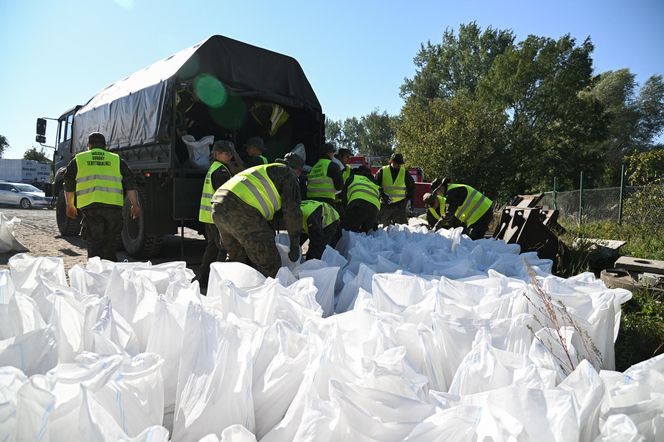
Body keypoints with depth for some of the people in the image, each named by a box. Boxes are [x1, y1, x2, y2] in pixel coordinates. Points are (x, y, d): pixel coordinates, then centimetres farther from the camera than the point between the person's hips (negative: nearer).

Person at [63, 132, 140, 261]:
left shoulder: (78, 160, 15)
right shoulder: (117, 160, 16)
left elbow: (69, 186, 15)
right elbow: (130, 184, 12)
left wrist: (70, 206, 25)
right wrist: (135, 205, 15)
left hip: (90, 206, -1)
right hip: (114, 206, 1)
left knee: (94, 242, 2)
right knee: (110, 244, 11)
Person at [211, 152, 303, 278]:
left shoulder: (263, 169, 38)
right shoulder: (288, 174, 12)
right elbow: (292, 212, 4)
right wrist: (295, 245, 11)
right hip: (241, 211, -9)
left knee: (237, 258, 24)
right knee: (270, 265, -2)